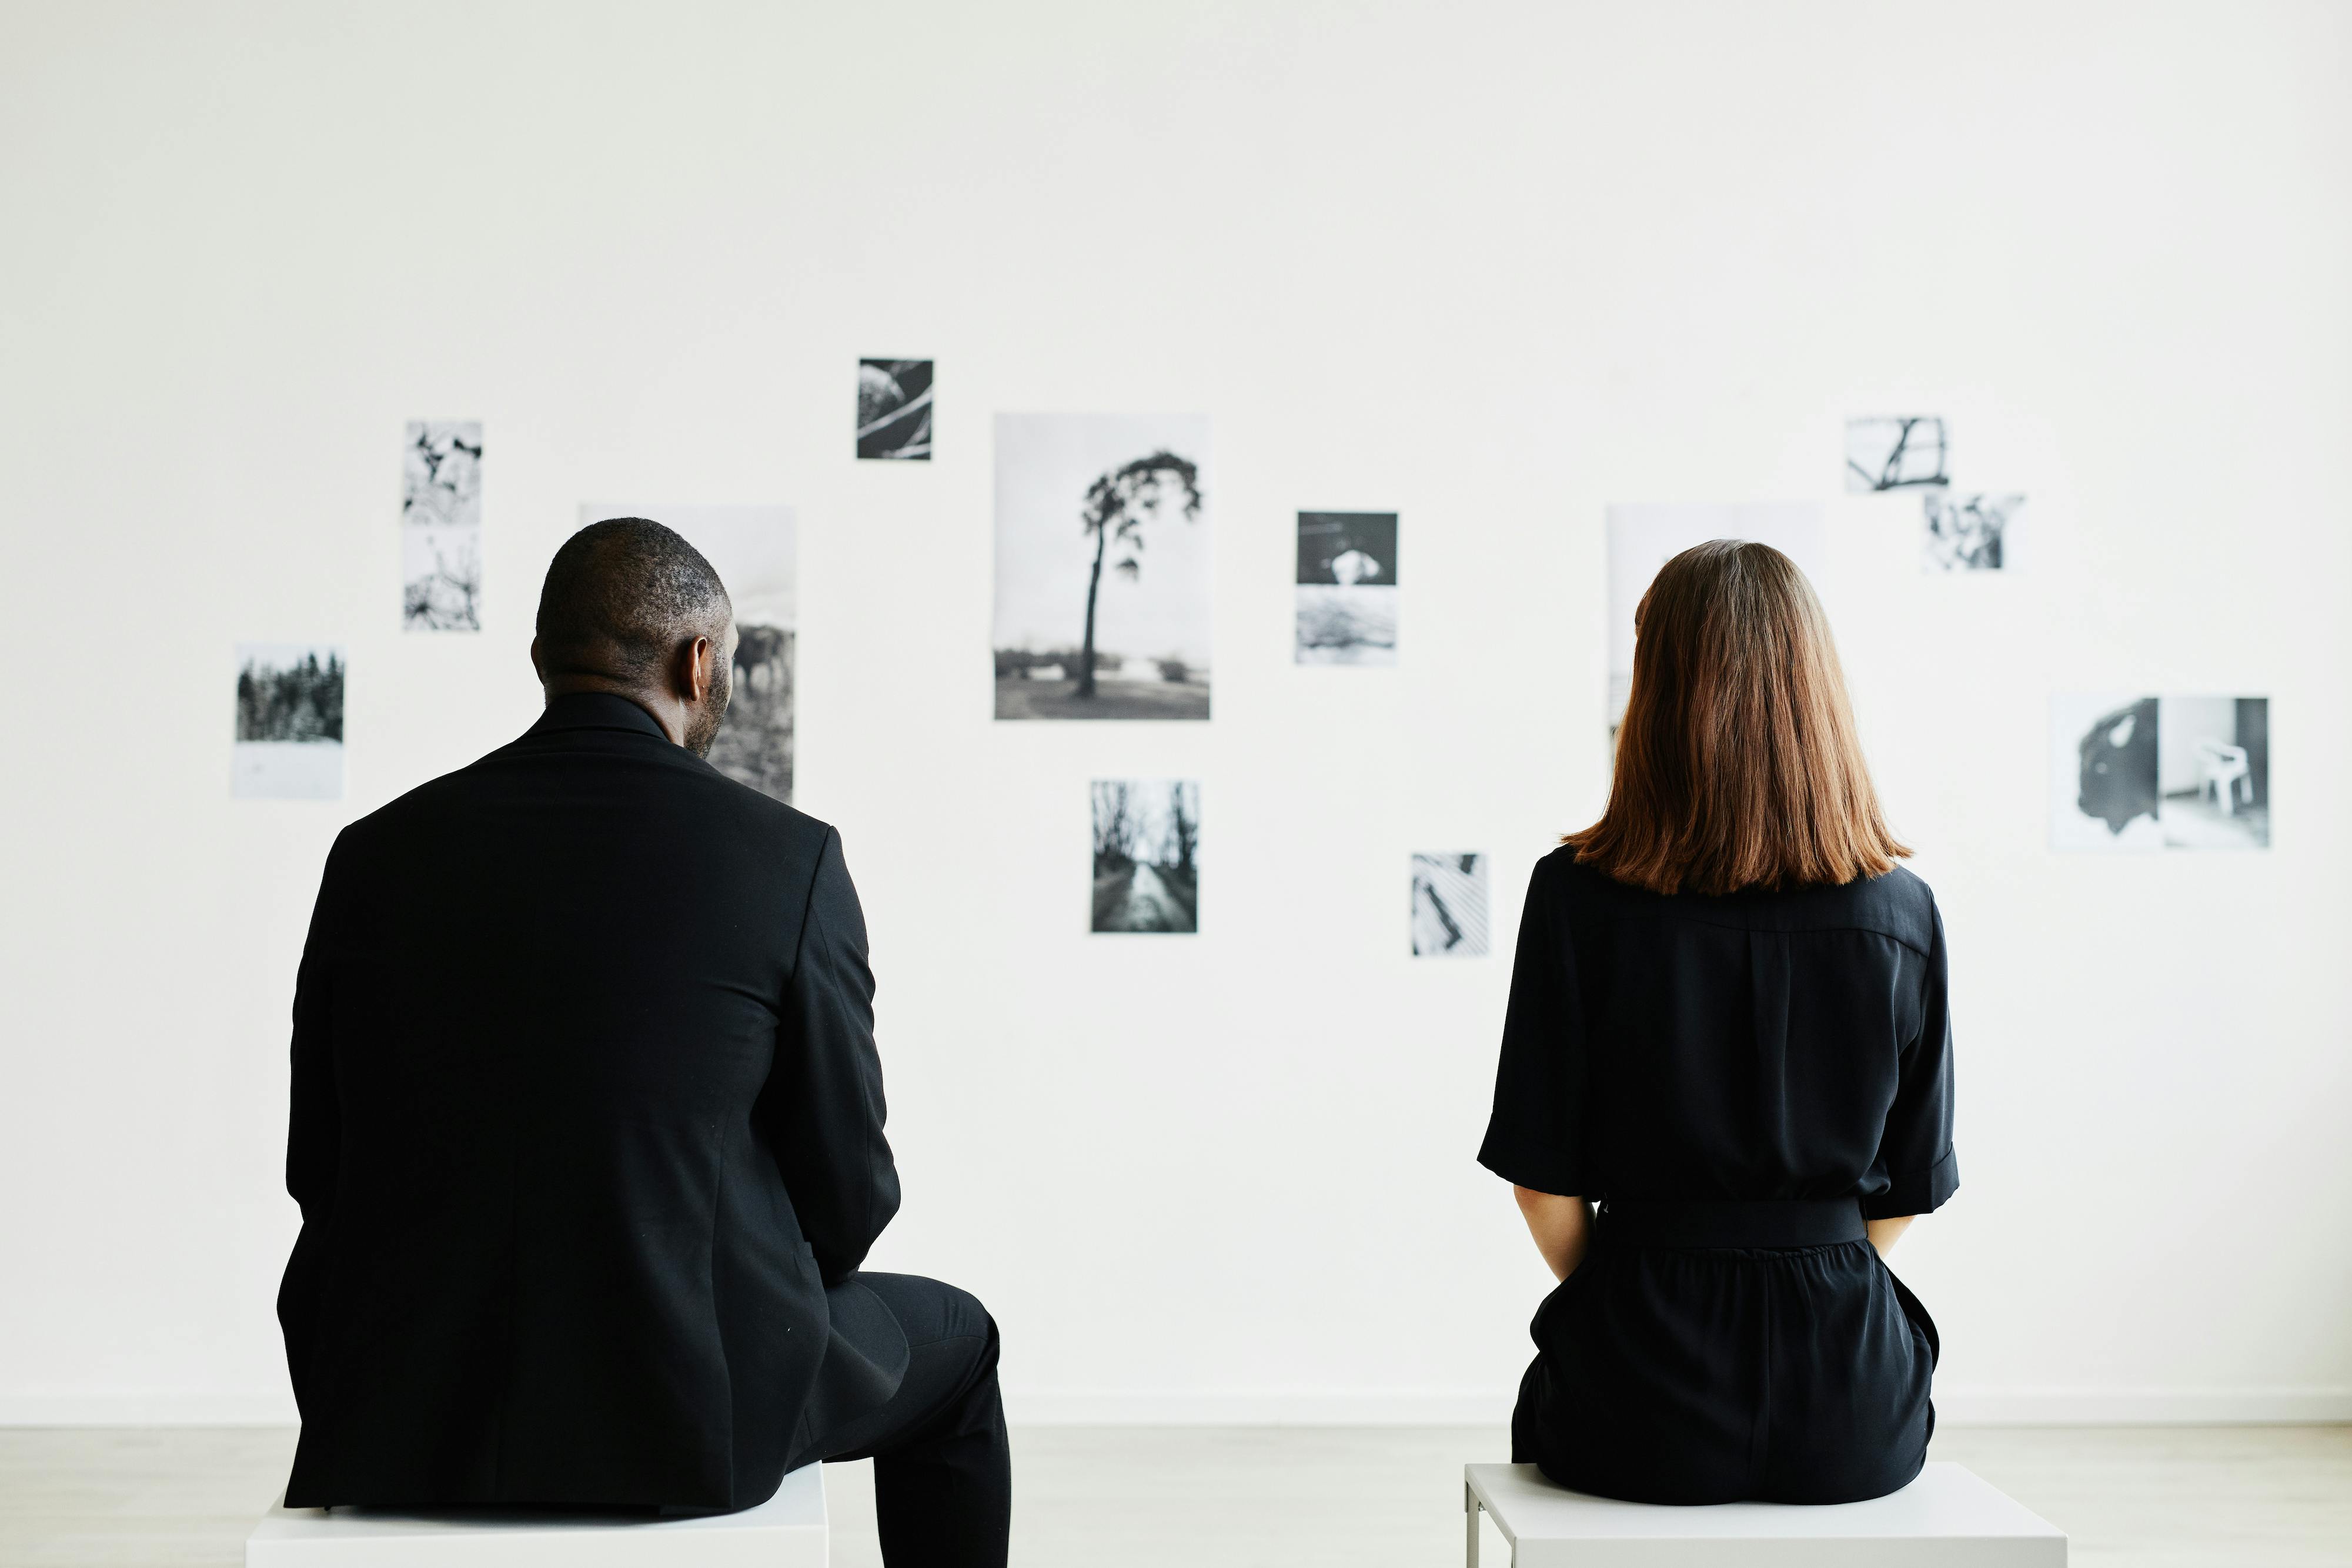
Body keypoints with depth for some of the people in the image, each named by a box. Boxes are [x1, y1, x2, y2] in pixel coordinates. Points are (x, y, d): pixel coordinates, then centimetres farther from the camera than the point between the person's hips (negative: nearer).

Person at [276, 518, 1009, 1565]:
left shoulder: (377, 852, -1)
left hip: (408, 1423, 4)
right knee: (951, 1344, 27)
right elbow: (847, 1192, -5)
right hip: (693, 1406, -3)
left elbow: (319, 1166, 5)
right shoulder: (790, 860, -10)